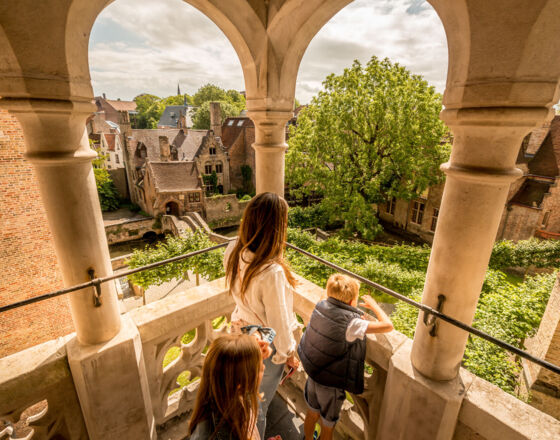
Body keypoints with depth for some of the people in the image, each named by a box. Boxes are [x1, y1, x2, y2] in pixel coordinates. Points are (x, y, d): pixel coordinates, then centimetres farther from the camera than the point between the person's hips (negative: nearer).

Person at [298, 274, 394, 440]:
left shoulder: (320, 307, -13)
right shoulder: (351, 323, -31)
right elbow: (387, 325, -27)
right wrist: (374, 305, -11)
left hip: (312, 375, 6)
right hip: (331, 384, -6)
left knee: (312, 413, 32)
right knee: (328, 426, 22)